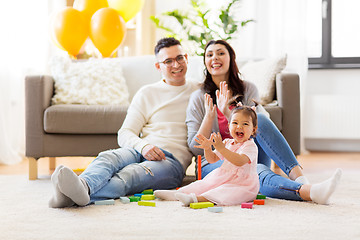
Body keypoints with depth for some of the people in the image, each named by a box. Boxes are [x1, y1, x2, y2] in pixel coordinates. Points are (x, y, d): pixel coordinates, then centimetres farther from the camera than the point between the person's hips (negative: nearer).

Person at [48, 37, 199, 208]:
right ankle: (82, 185, -66)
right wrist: (143, 146, -12)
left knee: (126, 176, -35)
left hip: (172, 160, -3)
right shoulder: (146, 93, 19)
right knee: (107, 157, -33)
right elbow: (124, 134, 9)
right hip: (140, 152, 3)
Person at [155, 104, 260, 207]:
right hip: (224, 180, 9)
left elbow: (240, 161, -32)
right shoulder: (227, 143, 11)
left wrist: (221, 148, -36)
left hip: (242, 185, -9)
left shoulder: (250, 146, -13)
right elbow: (212, 159, 15)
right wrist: (207, 148, -7)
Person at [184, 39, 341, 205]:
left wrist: (227, 112, -15)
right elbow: (195, 149, -1)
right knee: (259, 172, -37)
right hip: (214, 164, -3)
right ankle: (308, 192, -60)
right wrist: (209, 116, -15)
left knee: (260, 119, -27)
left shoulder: (248, 89, 9)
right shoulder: (198, 98, 3)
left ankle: (298, 176, -40)